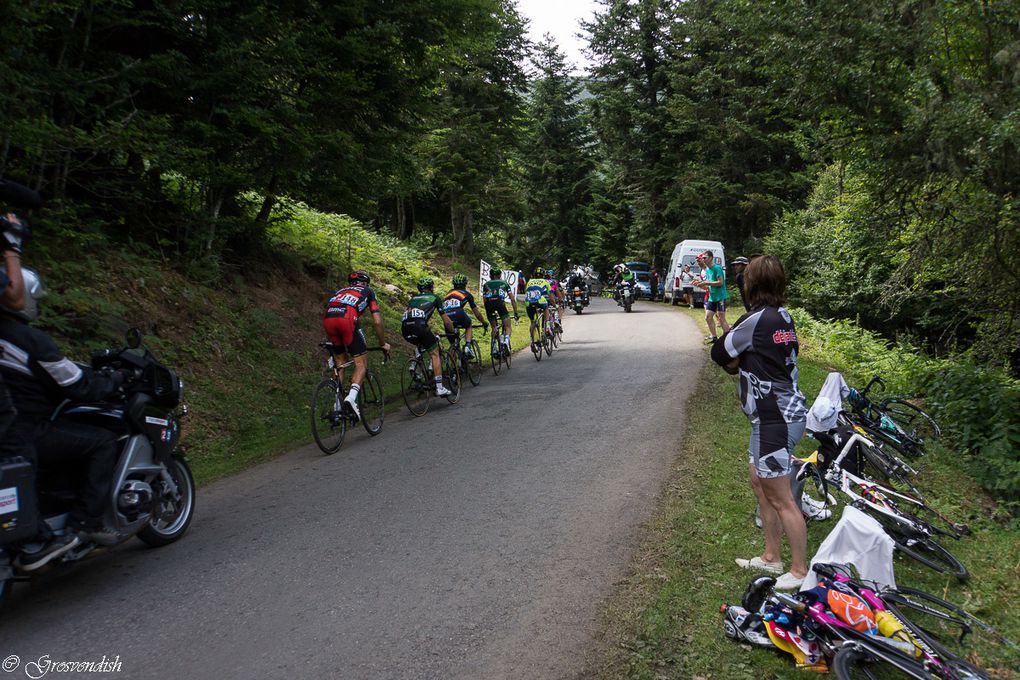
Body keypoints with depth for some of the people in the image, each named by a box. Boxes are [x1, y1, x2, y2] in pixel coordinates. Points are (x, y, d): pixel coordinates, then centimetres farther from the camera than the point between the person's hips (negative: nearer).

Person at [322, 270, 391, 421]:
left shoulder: (341, 291, 39)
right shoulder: (368, 291, 28)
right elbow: (377, 321, 21)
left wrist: (331, 342, 52)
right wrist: (383, 344, 31)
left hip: (327, 319, 5)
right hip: (347, 319, -5)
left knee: (340, 363, 20)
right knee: (361, 363, 4)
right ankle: (351, 397, -21)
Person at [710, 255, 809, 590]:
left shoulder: (757, 320, -19)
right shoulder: (784, 317, 8)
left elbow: (719, 353, -9)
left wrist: (735, 361, 9)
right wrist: (742, 361, -4)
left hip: (774, 419, -10)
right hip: (787, 410, 10)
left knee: (780, 500, 0)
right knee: (760, 482, 21)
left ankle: (800, 571, 12)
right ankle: (771, 557, 32)